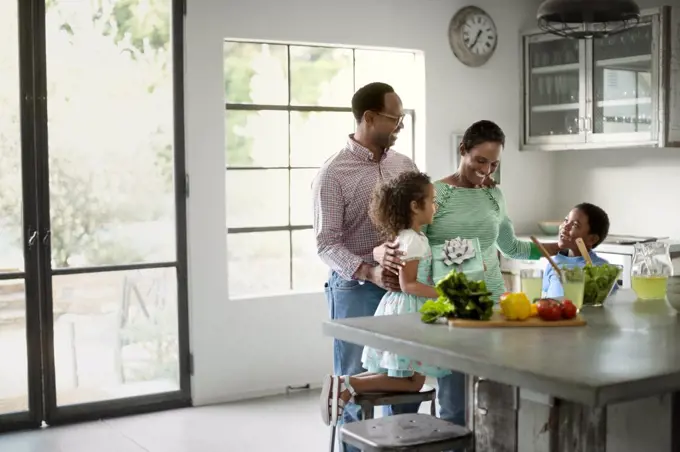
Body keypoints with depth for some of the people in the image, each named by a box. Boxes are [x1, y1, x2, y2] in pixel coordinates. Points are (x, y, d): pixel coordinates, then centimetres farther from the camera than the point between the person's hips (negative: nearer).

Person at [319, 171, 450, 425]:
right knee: (412, 381, -5)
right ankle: (348, 385, -13)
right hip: (407, 311, -10)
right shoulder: (414, 240, -16)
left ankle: (344, 385, 3)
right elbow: (408, 284, -19)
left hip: (398, 309, 10)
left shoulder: (404, 236, 13)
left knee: (410, 378, 10)